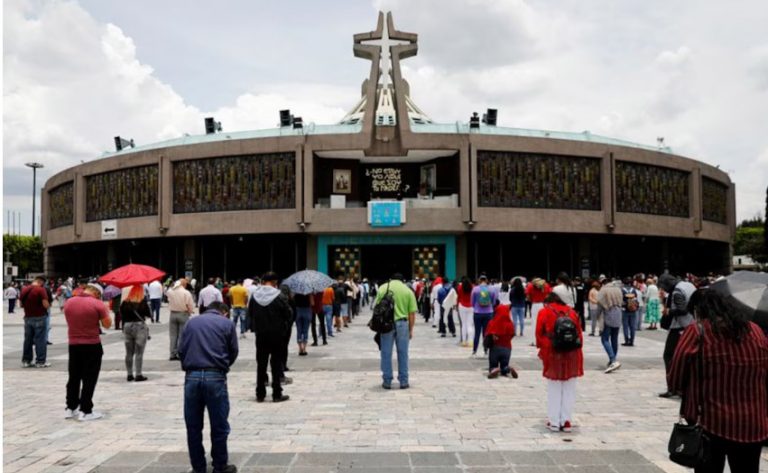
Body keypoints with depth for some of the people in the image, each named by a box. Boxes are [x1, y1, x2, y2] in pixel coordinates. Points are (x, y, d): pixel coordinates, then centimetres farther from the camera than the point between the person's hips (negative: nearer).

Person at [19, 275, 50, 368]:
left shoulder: (24, 289, 6)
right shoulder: (41, 289, -14)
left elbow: (21, 304, 13)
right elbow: (46, 304, -19)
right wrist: (49, 305, 2)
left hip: (28, 318, 6)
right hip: (39, 318, -6)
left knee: (28, 340, 13)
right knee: (40, 340, 1)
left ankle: (26, 361, 17)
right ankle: (41, 361, 3)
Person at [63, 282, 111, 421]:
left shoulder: (68, 303, 3)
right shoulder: (97, 304, -14)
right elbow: (107, 324, -9)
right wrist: (105, 311, 4)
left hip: (73, 345, 5)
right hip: (92, 346, -5)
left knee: (74, 377, 16)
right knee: (89, 379, 2)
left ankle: (70, 408, 22)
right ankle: (85, 411, 2)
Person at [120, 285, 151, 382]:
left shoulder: (124, 303, 1)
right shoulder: (142, 302, -11)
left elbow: (122, 316, 5)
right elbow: (149, 315, -8)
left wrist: (123, 329, 13)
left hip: (127, 327, 4)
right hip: (139, 326, -4)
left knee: (129, 353, 11)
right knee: (139, 353, 0)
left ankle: (129, 375, 14)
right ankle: (138, 375, 0)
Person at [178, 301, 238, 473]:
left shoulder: (191, 322, 15)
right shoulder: (227, 323, 9)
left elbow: (181, 349, 10)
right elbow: (233, 351, 9)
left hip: (192, 377, 3)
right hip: (215, 377, -2)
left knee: (193, 426, 12)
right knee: (219, 426, 8)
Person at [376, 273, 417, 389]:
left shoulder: (383, 288, 4)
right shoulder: (408, 290, 3)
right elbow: (412, 313, 1)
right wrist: (411, 329, 9)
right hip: (402, 323, 0)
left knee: (386, 353, 8)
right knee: (402, 353, 10)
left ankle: (387, 381, 13)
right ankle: (403, 381, 14)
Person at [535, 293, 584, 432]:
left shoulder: (544, 312, 2)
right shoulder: (572, 312, 11)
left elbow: (539, 334, 0)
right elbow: (579, 334, 11)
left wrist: (542, 350, 12)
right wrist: (577, 350, 16)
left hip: (553, 355, -2)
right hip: (572, 355, 2)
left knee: (554, 390, 5)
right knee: (569, 390, 9)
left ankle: (554, 422, 7)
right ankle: (567, 422, 9)